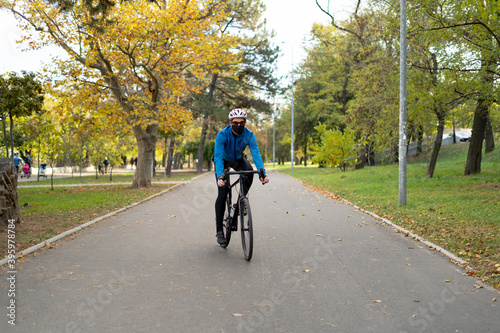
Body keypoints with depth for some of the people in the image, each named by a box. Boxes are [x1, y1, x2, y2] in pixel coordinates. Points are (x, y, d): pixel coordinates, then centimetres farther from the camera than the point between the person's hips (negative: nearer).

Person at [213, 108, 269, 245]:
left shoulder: (249, 135, -25)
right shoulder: (222, 134, -31)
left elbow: (255, 153, -33)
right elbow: (218, 156, -38)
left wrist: (262, 172, -47)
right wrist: (220, 176, -52)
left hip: (238, 159, 2)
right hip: (223, 161, -2)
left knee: (249, 170, -32)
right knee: (222, 194, -13)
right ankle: (219, 230, -6)